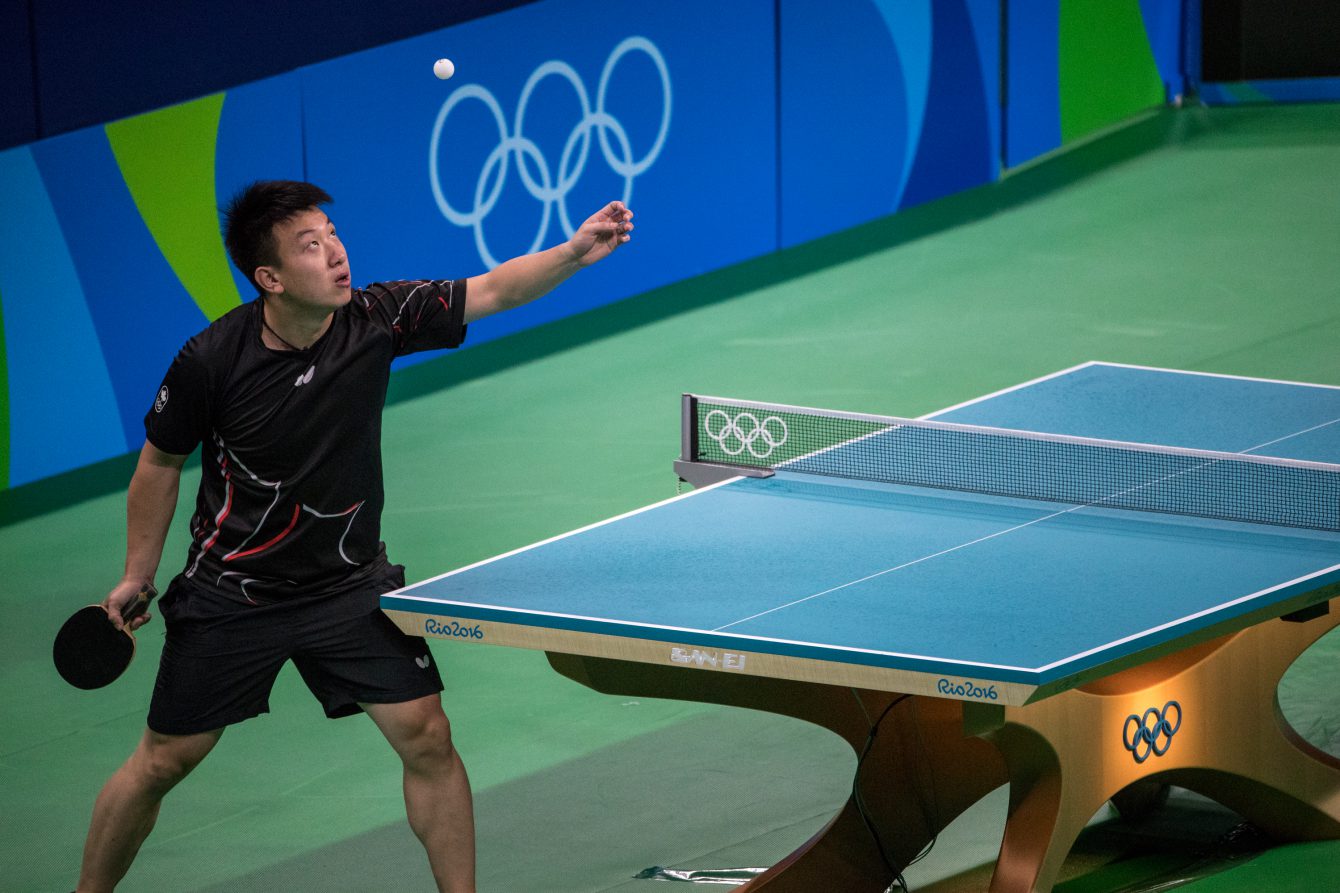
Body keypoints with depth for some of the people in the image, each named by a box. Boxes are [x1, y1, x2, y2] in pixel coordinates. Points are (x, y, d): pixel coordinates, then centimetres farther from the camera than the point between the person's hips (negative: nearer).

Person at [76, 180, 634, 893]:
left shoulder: (373, 320, -14)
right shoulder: (212, 361, -20)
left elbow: (493, 291, -15)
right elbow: (161, 463, -4)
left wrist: (574, 252, -33)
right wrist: (137, 575, 2)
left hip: (351, 586, 2)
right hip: (232, 594, -2)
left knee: (426, 736, -8)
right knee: (162, 761, 5)